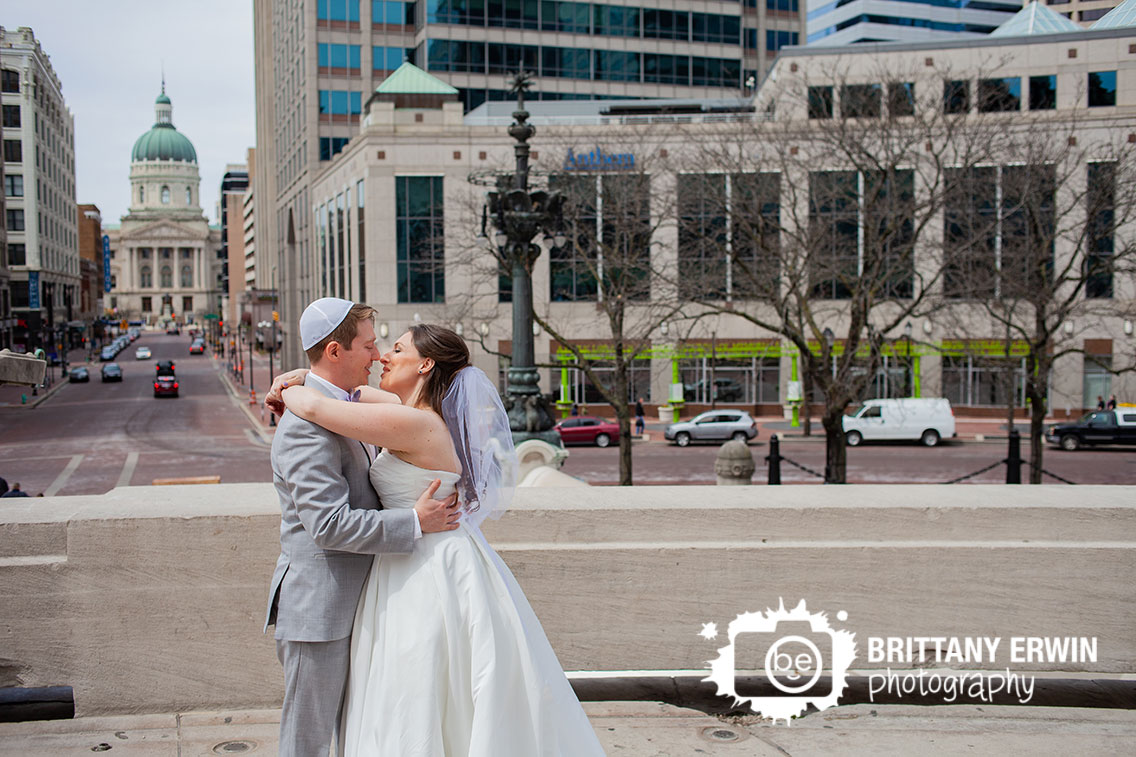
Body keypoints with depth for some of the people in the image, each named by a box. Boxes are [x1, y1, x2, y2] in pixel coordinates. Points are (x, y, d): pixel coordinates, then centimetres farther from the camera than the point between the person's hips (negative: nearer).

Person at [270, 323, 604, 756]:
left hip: (430, 571, -9)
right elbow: (356, 393, 25)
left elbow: (316, 407, -22)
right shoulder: (419, 413, 8)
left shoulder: (415, 423, -20)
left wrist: (289, 393, -2)